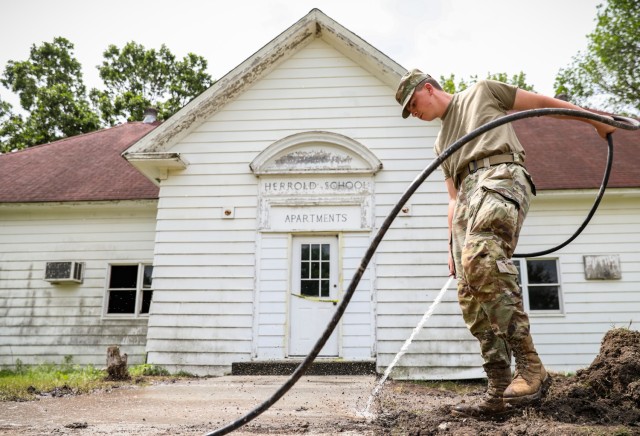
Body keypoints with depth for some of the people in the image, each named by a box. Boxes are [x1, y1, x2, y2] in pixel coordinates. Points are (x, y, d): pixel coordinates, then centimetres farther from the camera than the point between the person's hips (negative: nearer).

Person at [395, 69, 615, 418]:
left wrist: (595, 120, 20)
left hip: (500, 175, -7)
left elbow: (541, 102, 21)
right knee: (471, 298, -6)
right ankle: (499, 391, -5)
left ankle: (530, 367, -31)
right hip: (469, 195, 7)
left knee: (481, 258, -34)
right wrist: (452, 247, 17)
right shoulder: (441, 142, 34)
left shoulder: (481, 92, 20)